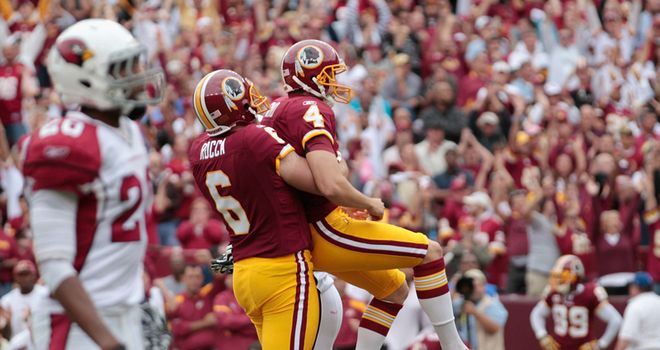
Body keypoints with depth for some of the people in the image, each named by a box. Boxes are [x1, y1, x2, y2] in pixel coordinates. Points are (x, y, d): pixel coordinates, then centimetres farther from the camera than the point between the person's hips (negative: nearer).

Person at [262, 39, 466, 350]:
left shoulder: (278, 109, 10)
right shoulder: (311, 111, -20)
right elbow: (331, 185, -31)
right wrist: (370, 204, -13)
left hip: (306, 234, 10)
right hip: (326, 231, -10)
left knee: (394, 290, 22)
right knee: (430, 251, 0)